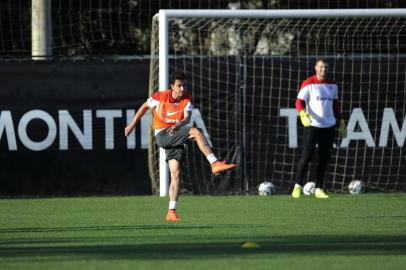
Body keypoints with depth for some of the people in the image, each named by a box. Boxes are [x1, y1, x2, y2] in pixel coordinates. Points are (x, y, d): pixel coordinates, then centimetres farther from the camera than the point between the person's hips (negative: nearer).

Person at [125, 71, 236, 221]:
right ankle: (215, 164, -32)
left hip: (175, 136, 4)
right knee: (196, 132, -25)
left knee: (175, 173, -4)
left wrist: (178, 125, -37)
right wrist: (132, 125, 15)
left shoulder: (187, 99, 1)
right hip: (162, 135, -4)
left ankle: (171, 212, -3)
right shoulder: (160, 97, -5)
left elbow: (187, 118, -15)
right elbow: (144, 107, 10)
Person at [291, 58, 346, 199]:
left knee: (324, 159, 4)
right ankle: (298, 186, 6)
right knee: (306, 157, -7)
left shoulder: (332, 85, 12)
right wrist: (303, 114, -29)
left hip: (329, 126, 5)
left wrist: (341, 121, 19)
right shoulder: (308, 83, -5)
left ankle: (319, 189, 11)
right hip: (312, 125, -5)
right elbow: (299, 102, -10)